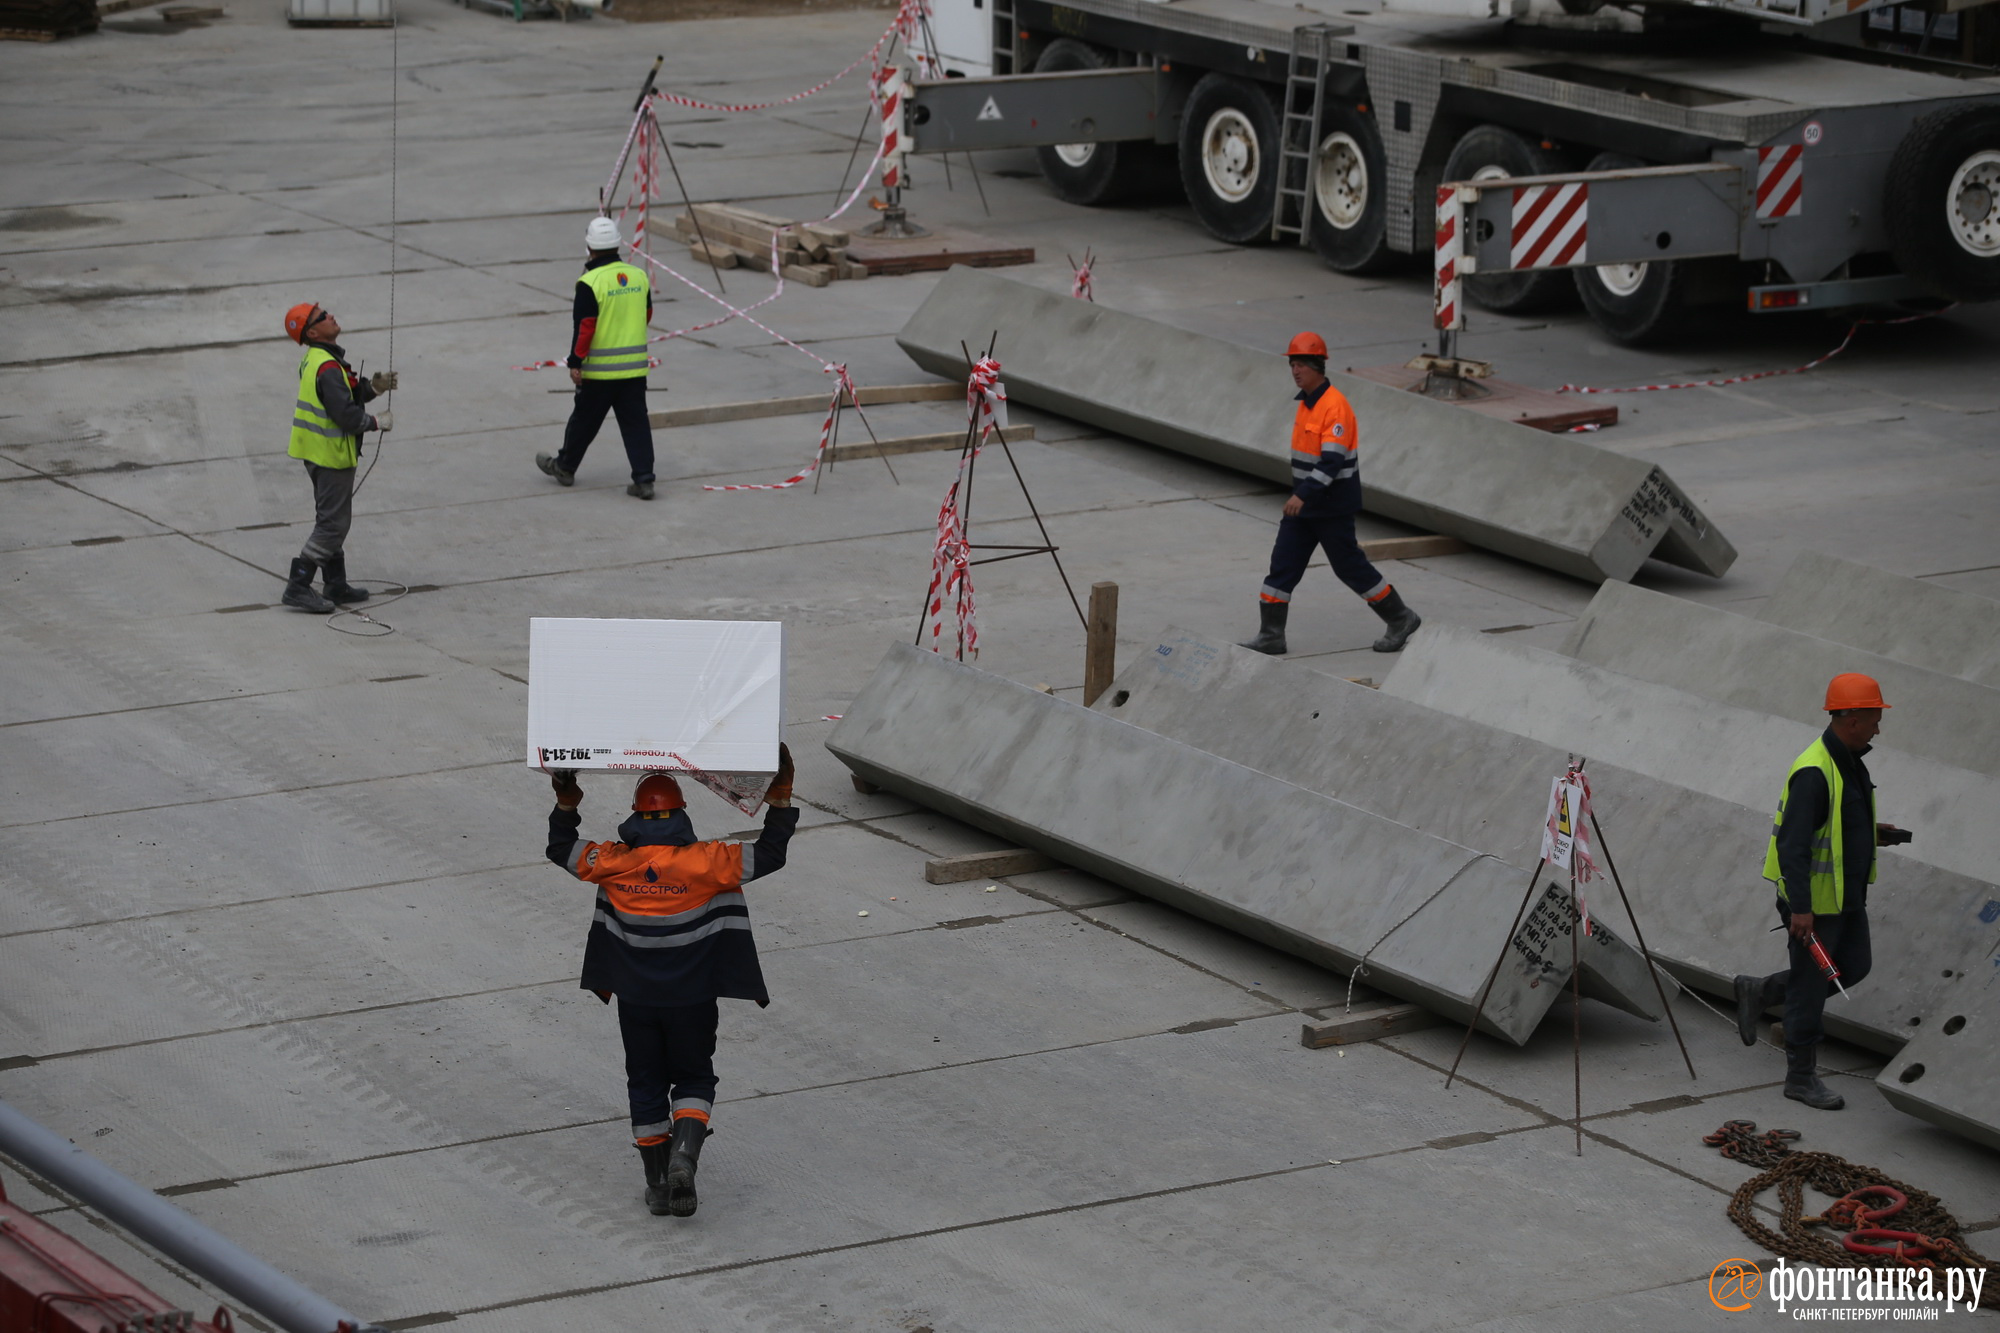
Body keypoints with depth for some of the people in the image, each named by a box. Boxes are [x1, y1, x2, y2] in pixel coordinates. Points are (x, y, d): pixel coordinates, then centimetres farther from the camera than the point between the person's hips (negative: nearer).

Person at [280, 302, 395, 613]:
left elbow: (343, 395, 14)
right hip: (333, 455, -10)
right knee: (334, 524, -5)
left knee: (331, 520, 18)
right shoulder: (328, 367, -24)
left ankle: (336, 586, 26)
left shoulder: (314, 360, 8)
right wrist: (376, 422, -11)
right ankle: (298, 586, -6)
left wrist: (371, 387, 1)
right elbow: (346, 415, -27)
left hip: (318, 454, 10)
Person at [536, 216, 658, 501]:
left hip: (600, 370, -4)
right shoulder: (639, 276, 2)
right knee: (636, 423, 6)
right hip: (635, 366, 4)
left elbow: (584, 326, -16)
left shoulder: (590, 283, -16)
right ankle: (644, 479, 0)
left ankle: (565, 466, 30)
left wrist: (575, 363, -10)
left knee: (584, 419, 12)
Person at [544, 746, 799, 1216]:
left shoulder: (615, 863, -9)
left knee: (647, 1085, 14)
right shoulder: (703, 863, -17)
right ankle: (684, 1154, -12)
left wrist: (566, 803, 17)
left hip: (635, 1000, 2)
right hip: (691, 999, -2)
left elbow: (562, 850, 6)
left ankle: (657, 1185, 15)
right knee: (694, 1079, 14)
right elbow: (768, 856, -12)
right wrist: (780, 799, -5)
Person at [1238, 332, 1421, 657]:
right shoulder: (1305, 402, 8)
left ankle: (1400, 620, 19)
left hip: (1332, 508, -9)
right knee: (1282, 565, 3)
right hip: (1304, 504, 9)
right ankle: (1271, 636, 6)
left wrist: (1303, 495, -35)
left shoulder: (1335, 406, -21)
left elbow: (1332, 461, -28)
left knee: (1349, 566, 2)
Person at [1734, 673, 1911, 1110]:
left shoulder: (1849, 762, 8)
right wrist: (1800, 908, -30)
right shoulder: (1814, 772, -24)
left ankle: (1759, 992, 28)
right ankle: (1801, 1077, 14)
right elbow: (1792, 841, -28)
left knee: (1854, 967, 16)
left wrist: (1870, 833, 10)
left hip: (1847, 894, 10)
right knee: (1812, 985, 1)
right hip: (1814, 900, -10)